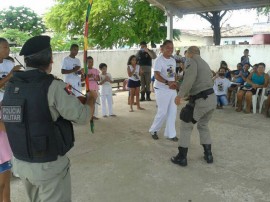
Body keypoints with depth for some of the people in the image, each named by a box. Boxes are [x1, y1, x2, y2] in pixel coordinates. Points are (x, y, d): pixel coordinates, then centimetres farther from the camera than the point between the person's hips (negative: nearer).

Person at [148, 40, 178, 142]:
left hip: (172, 89, 8)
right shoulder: (159, 60, -14)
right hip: (161, 89, -8)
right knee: (162, 112, -4)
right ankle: (153, 130, 19)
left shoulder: (173, 60, 12)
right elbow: (156, 75, -25)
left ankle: (170, 134, 18)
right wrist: (167, 82, -39)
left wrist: (175, 83, -2)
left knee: (172, 111, 8)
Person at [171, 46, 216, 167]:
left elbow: (190, 77, -20)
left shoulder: (191, 60, -2)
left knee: (186, 126, 7)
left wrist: (180, 94, -21)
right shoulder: (205, 63, 24)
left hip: (201, 100, -8)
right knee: (203, 125, 26)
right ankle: (208, 155, 28)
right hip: (212, 98, 8)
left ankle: (182, 157, 11)